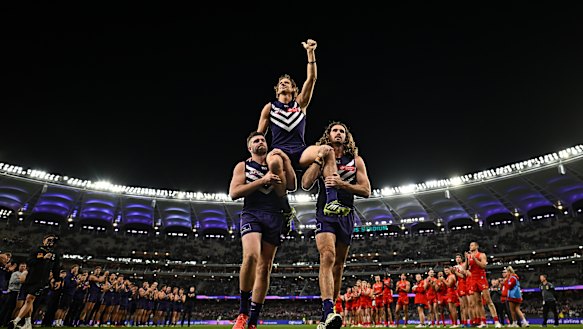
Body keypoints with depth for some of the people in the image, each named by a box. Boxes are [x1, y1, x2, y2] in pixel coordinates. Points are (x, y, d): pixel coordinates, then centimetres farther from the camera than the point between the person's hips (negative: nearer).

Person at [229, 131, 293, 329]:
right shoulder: (243, 166, 14)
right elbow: (234, 193, -1)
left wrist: (286, 160, 0)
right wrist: (262, 180, -8)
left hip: (274, 217, 3)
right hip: (252, 214, -3)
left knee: (264, 268, 1)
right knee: (251, 256, -28)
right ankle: (243, 312, -10)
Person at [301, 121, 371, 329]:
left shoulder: (356, 160, 10)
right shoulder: (320, 156, 6)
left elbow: (366, 190, 1)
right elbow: (306, 185, -7)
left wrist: (341, 184, -13)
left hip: (346, 215, 3)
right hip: (325, 213, -3)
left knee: (338, 265, 7)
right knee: (327, 257, -24)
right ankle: (329, 312, -30)